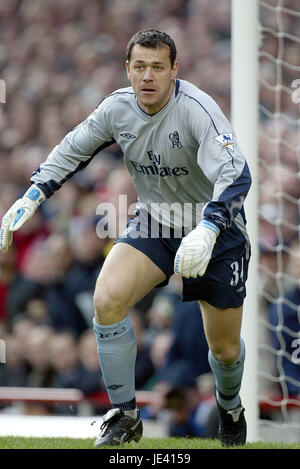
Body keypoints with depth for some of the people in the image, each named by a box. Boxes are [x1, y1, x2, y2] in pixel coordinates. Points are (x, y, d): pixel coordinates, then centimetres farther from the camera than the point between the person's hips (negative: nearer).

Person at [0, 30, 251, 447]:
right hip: (153, 223, 4)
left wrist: (207, 231, -52)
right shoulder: (118, 107, -10)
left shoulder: (196, 108, -27)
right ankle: (124, 417, -10)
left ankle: (230, 407, 40)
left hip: (216, 229, -4)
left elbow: (236, 174, -37)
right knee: (107, 299, -23)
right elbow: (72, 150, 8)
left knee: (225, 348, 3)